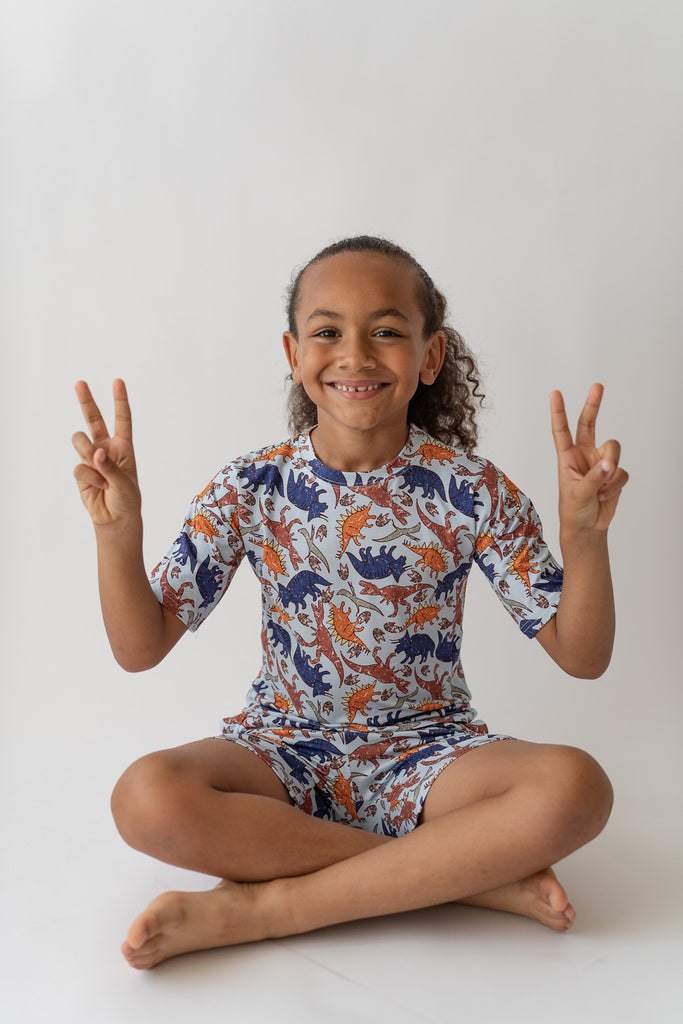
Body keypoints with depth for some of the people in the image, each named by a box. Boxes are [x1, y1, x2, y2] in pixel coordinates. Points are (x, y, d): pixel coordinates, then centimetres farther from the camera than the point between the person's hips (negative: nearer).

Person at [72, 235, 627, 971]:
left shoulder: (469, 490, -9)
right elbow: (140, 650, -7)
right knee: (147, 798, -30)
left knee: (575, 787, -30)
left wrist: (584, 533, -25)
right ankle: (476, 872, -18)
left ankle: (262, 905, -22)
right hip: (286, 749, 1)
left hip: (425, 749, 0)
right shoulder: (251, 490, -7)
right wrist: (117, 529, -23)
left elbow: (582, 658, -8)